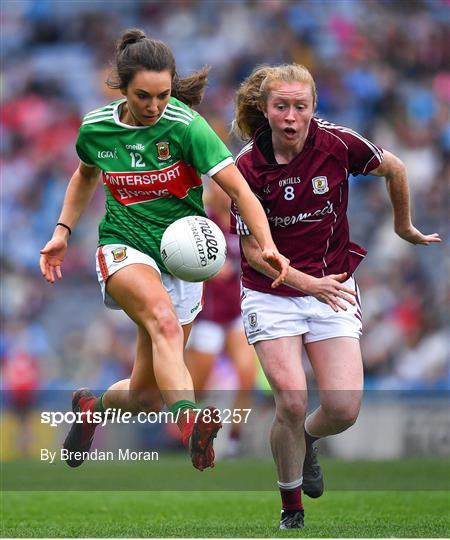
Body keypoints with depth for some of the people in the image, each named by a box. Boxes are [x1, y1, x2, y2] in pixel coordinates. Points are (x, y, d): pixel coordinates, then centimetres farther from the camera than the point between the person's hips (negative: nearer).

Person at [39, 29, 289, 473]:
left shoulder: (186, 126, -15)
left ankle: (93, 406, 39)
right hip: (123, 247, 0)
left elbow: (239, 190, -19)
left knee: (146, 396, 4)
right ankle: (191, 423, -57)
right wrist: (63, 231, 10)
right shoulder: (95, 127, -4)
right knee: (164, 320, -37)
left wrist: (267, 245, -34)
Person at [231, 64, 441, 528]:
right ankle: (291, 512, 4)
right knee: (292, 401, -18)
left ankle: (306, 440, 27)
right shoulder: (248, 167, -14)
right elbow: (253, 250, -9)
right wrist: (308, 282, -21)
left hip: (333, 288, 2)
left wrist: (404, 227, 20)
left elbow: (394, 169, 7)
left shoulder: (337, 144, -12)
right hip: (272, 293, -1)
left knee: (343, 408, -11)